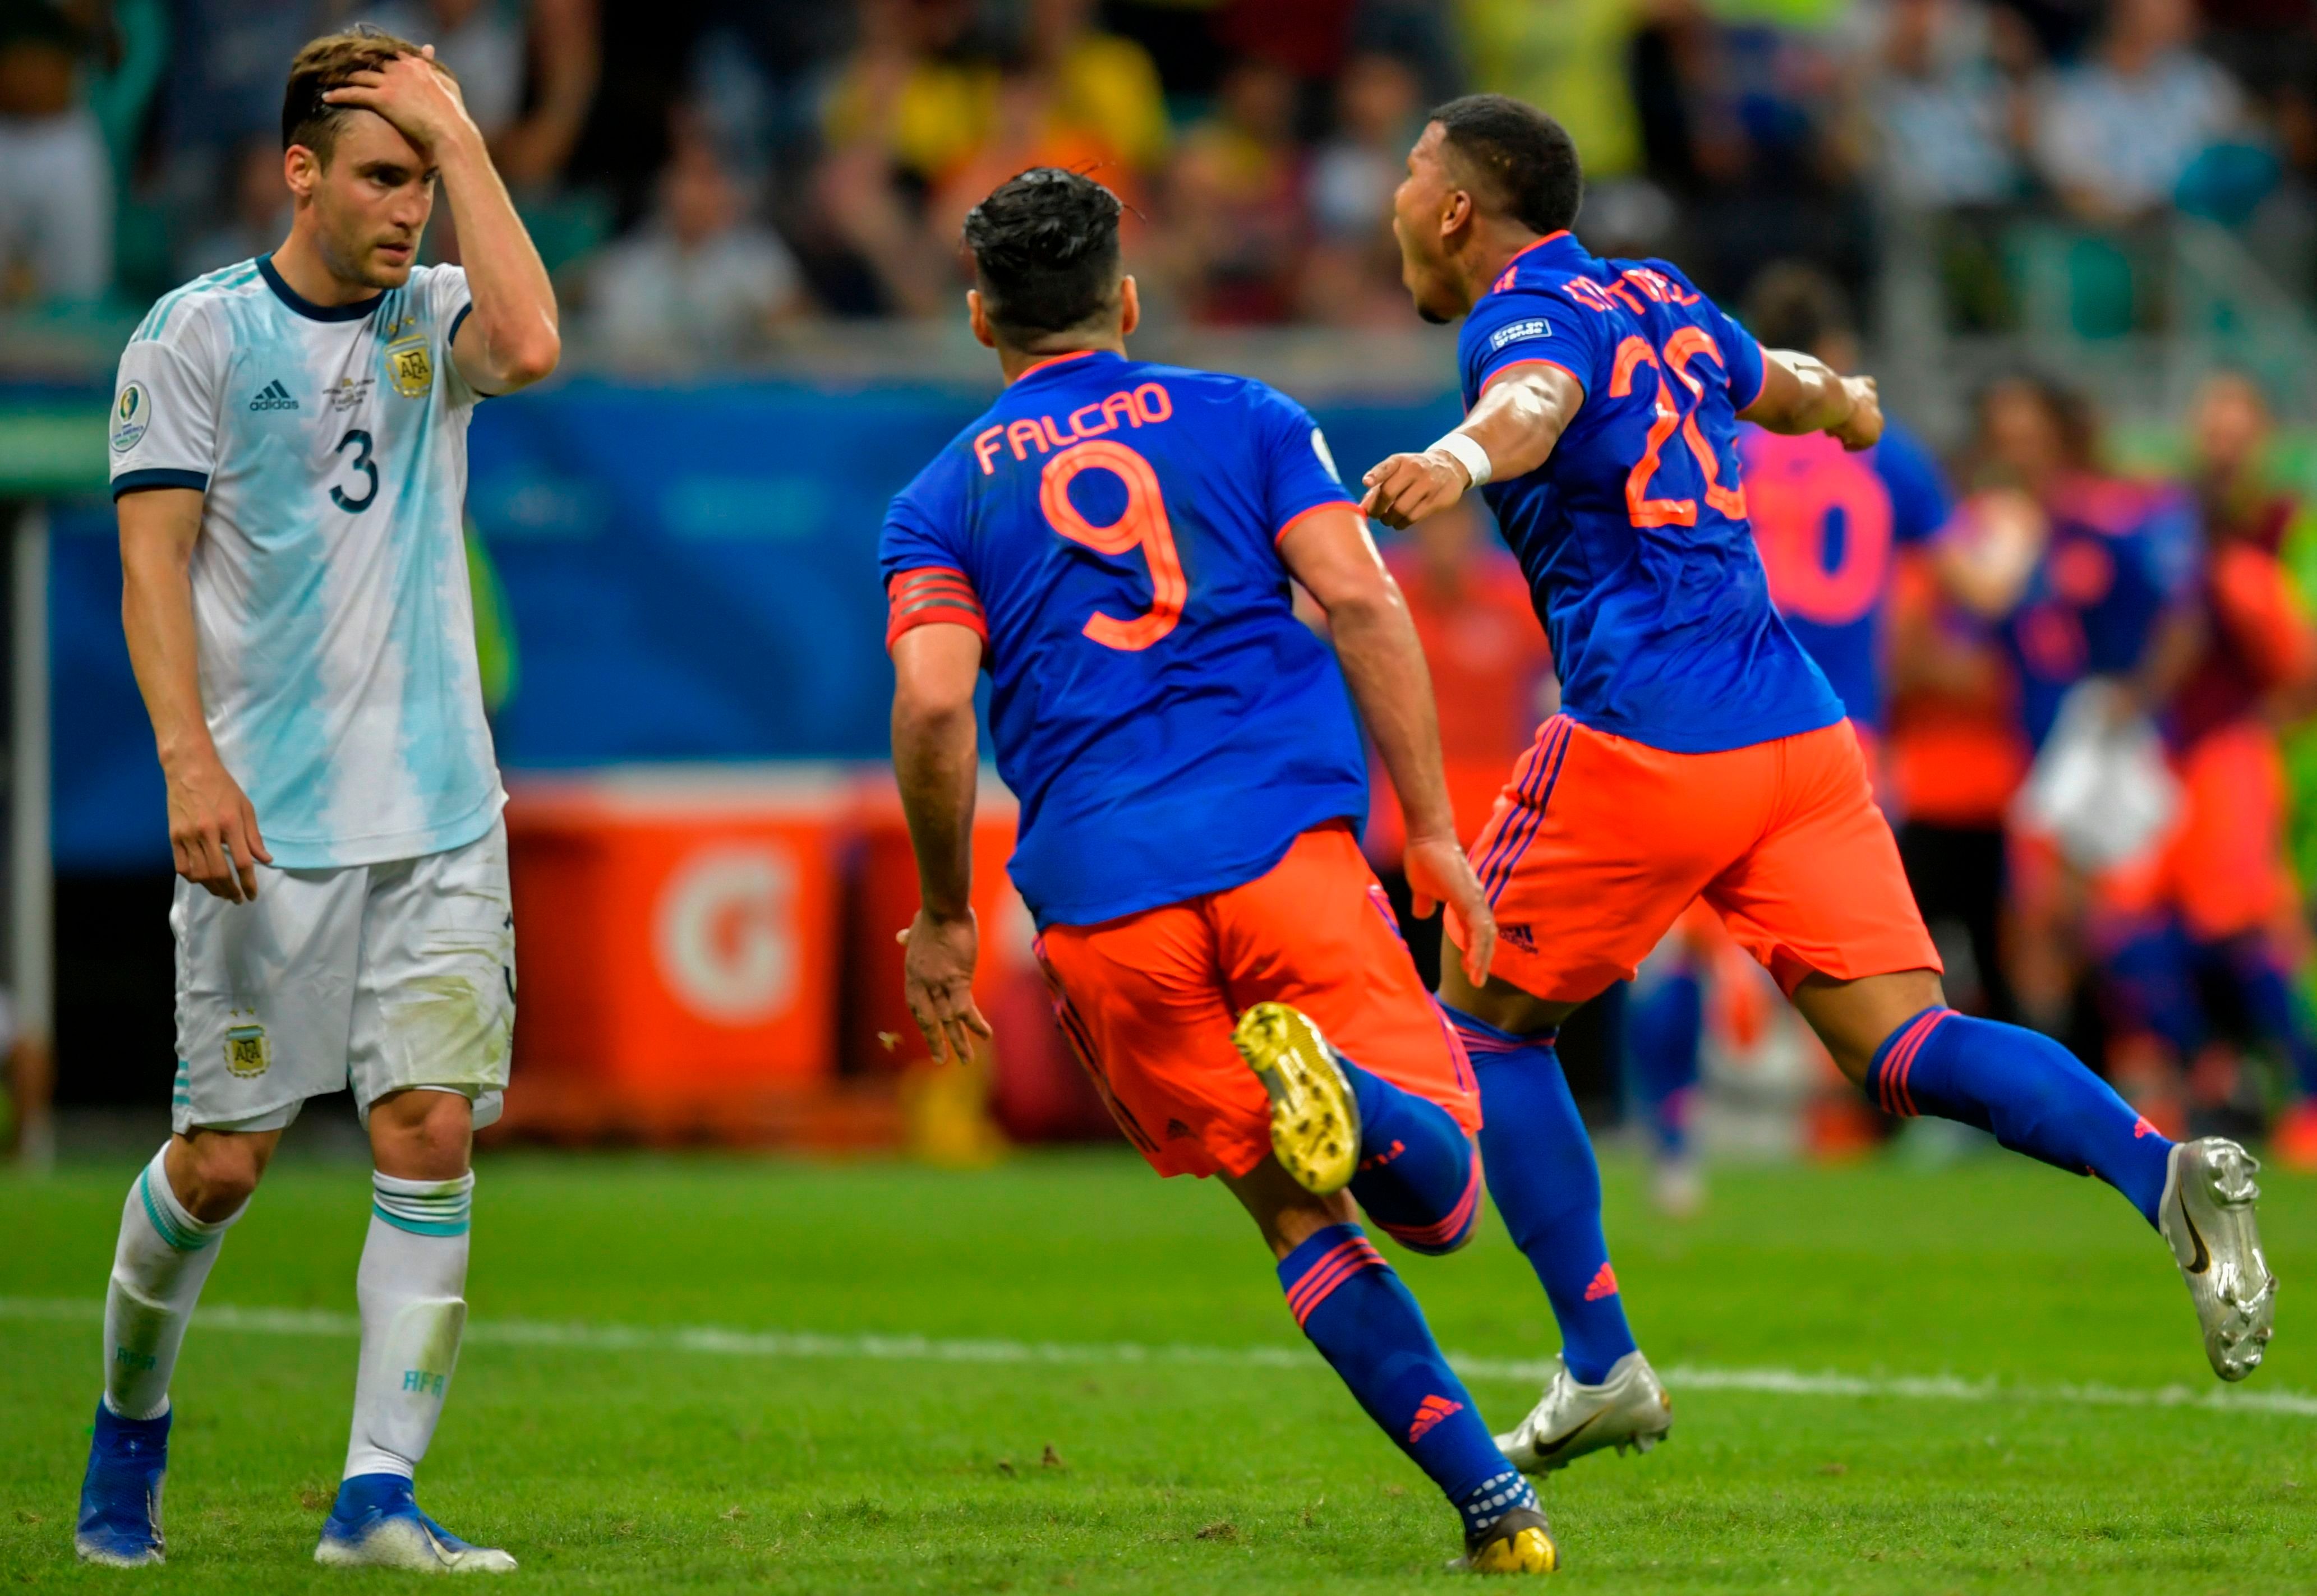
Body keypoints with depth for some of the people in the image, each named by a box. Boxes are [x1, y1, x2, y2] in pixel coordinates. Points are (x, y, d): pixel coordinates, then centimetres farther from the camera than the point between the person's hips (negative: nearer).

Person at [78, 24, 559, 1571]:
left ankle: (379, 1492, -6)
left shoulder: (432, 319, 7)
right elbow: (154, 558, -6)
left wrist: (462, 139, -11)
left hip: (440, 818, 3)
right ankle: (130, 1423, 28)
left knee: (432, 1132, -8)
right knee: (221, 1160, 2)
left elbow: (529, 343, -17)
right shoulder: (197, 334, -2)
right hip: (263, 819, -3)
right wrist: (192, 760, -17)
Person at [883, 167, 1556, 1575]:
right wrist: (1432, 830, 4)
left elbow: (934, 706, -1)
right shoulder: (1244, 419, 16)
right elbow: (1357, 600, 2)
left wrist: (945, 916, 10)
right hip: (1291, 838, -1)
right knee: (1438, 1193, -3)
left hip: (1101, 898, 1)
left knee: (1302, 1216, 11)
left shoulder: (942, 500, 15)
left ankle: (1487, 1494, -4)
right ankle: (1341, 1093, -38)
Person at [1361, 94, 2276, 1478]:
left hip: (1643, 741, -7)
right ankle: (2160, 1168, -26)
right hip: (1799, 730, 7)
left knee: (1490, 1023, 12)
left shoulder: (1526, 315, -3)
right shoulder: (1658, 300, 21)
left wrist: (1462, 459, -52)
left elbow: (1538, 401, -29)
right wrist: (1843, 403, 67)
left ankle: (1602, 1364, 9)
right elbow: (1780, 382, 43)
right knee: (1902, 1047, -2)